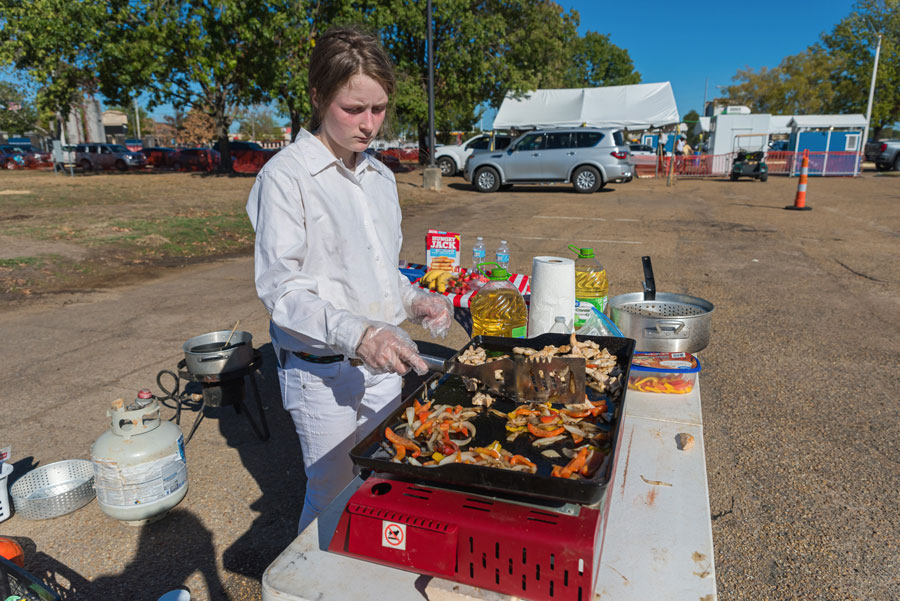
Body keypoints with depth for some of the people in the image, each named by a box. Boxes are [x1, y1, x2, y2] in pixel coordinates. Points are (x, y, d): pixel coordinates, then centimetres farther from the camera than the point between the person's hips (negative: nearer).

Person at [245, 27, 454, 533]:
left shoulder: (380, 176, 9)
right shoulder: (285, 177, -12)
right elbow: (280, 288, -18)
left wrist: (413, 300, -2)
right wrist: (353, 333, -32)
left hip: (382, 363, 6)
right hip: (322, 371, -6)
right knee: (333, 496, 8)